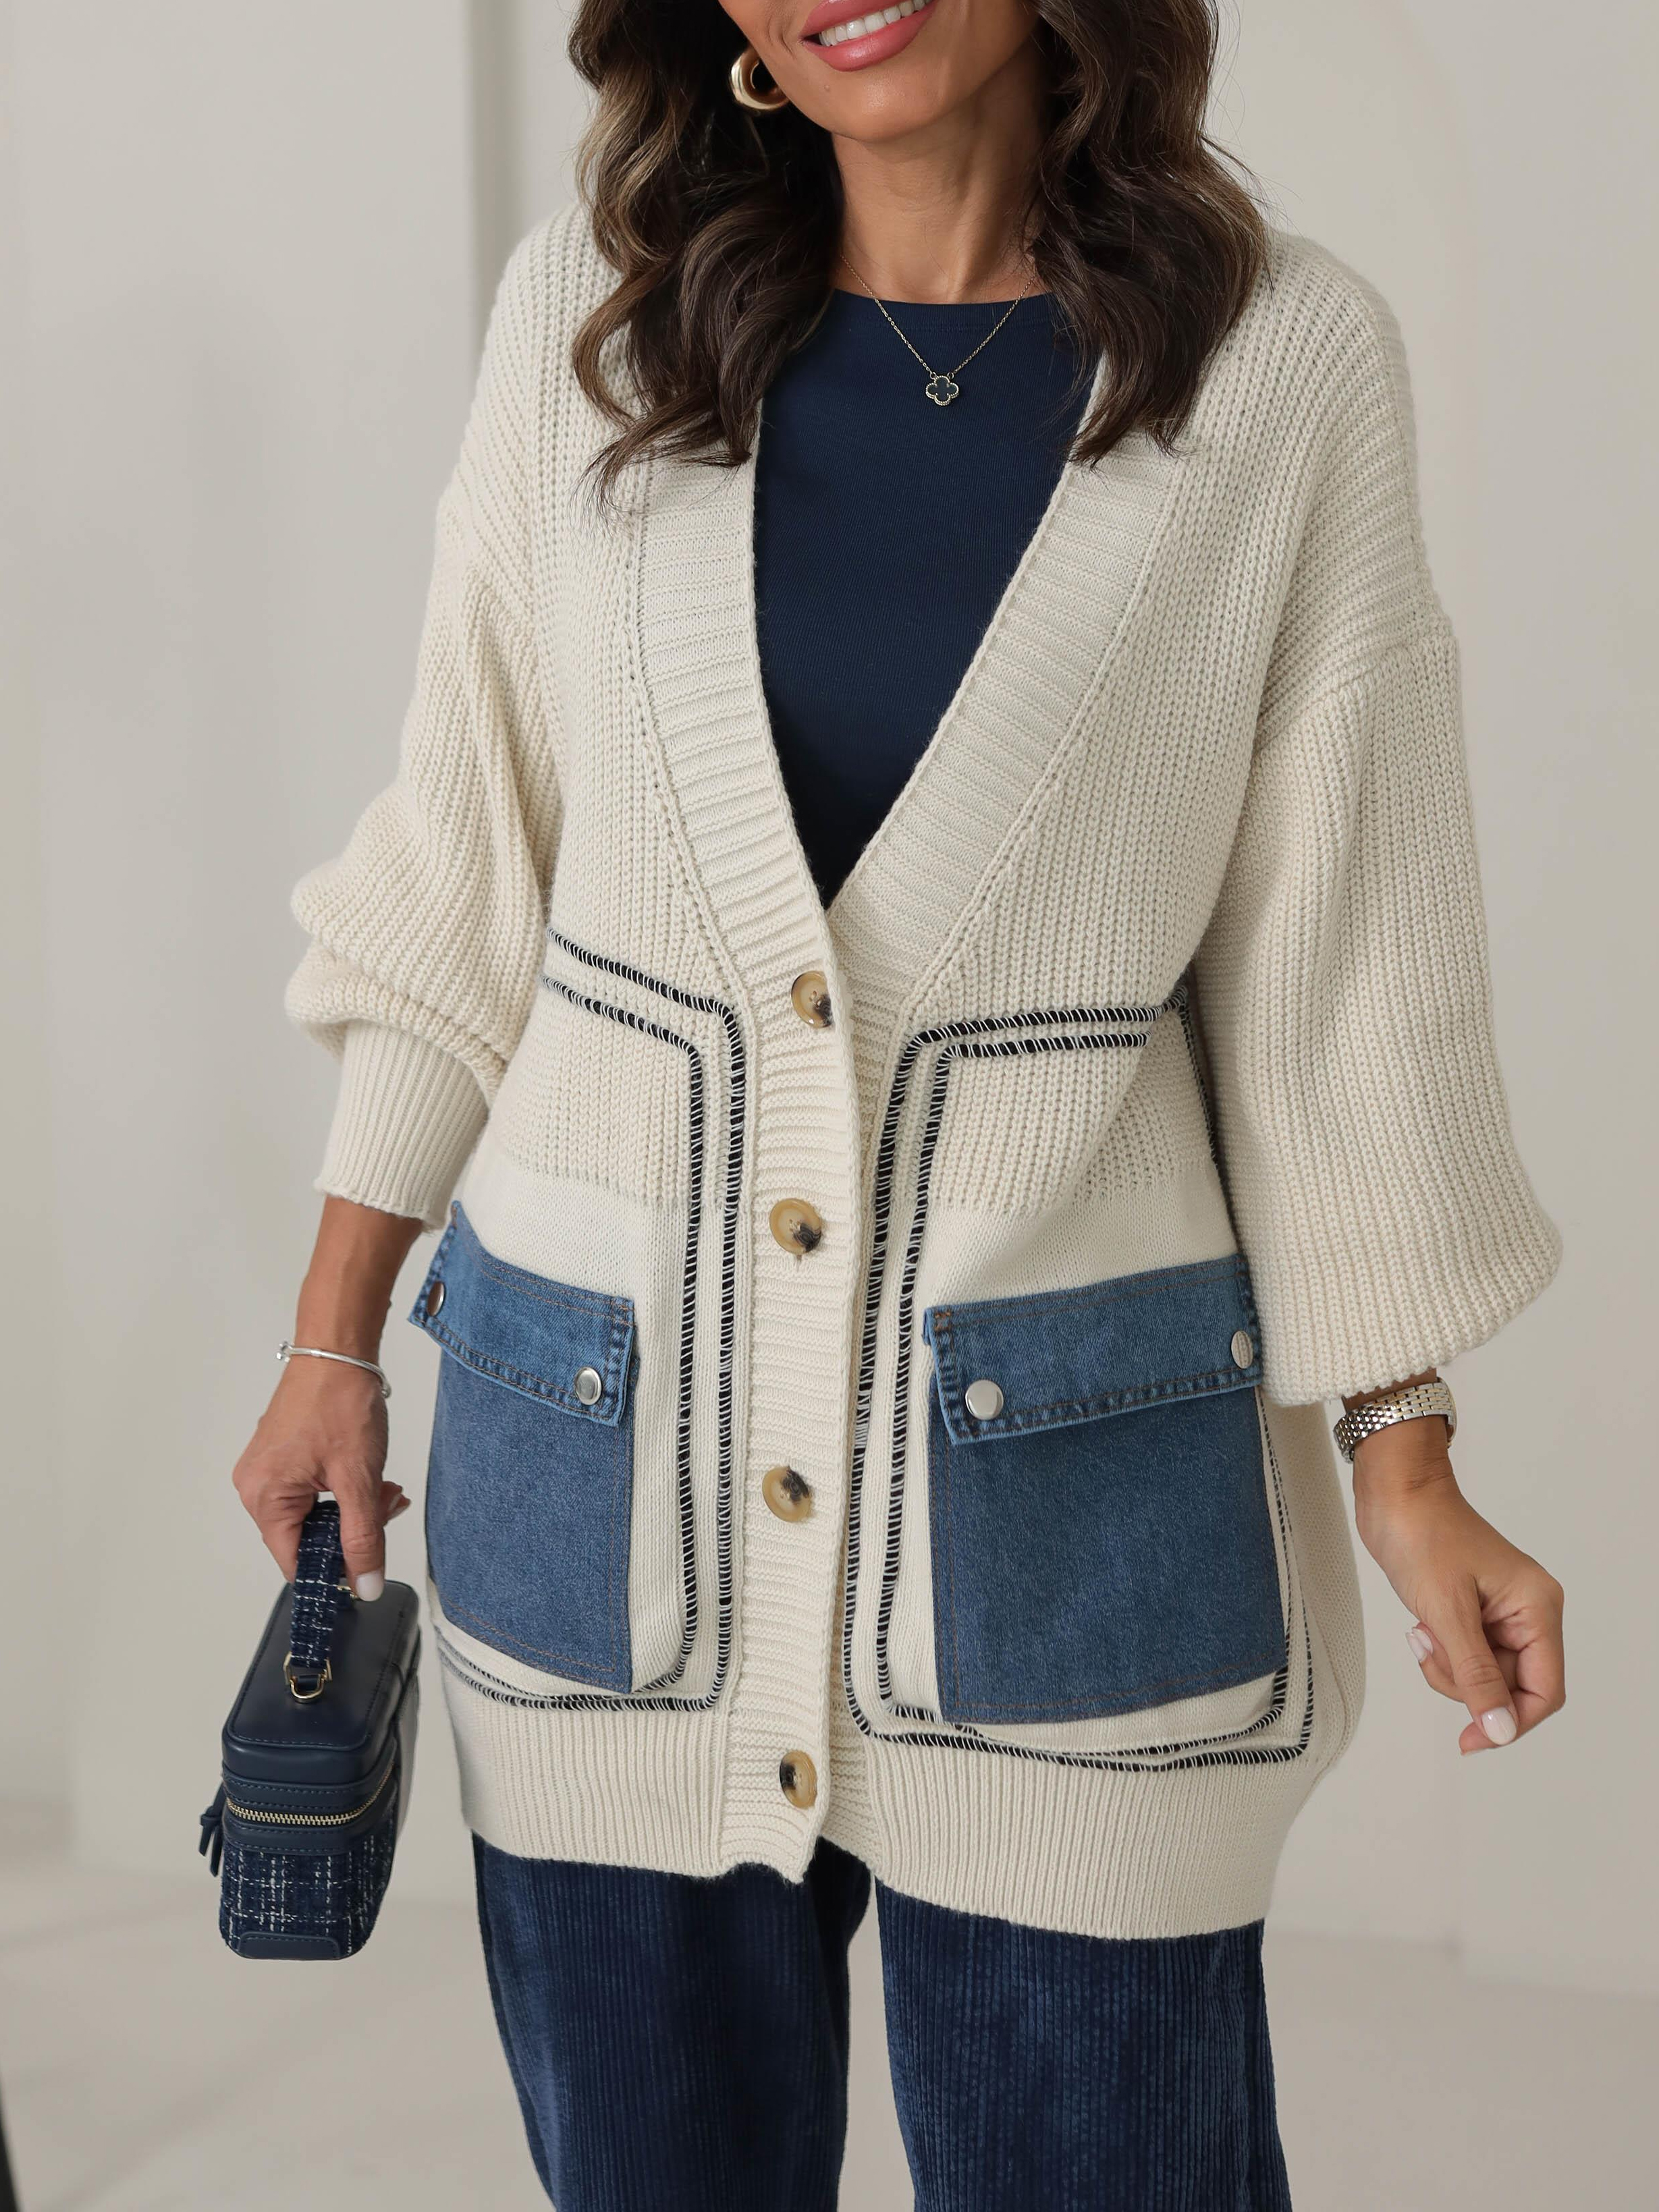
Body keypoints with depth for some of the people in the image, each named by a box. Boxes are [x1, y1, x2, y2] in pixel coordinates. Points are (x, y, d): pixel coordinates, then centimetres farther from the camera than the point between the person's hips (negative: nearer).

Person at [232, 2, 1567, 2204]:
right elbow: (466, 877, 6)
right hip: (598, 1430, 2)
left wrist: (1405, 1468, 2)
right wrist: (334, 1342, 8)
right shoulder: (583, 311, 0)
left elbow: (1333, 957, -1)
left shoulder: (1293, 361, -5)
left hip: (1063, 1450, -2)